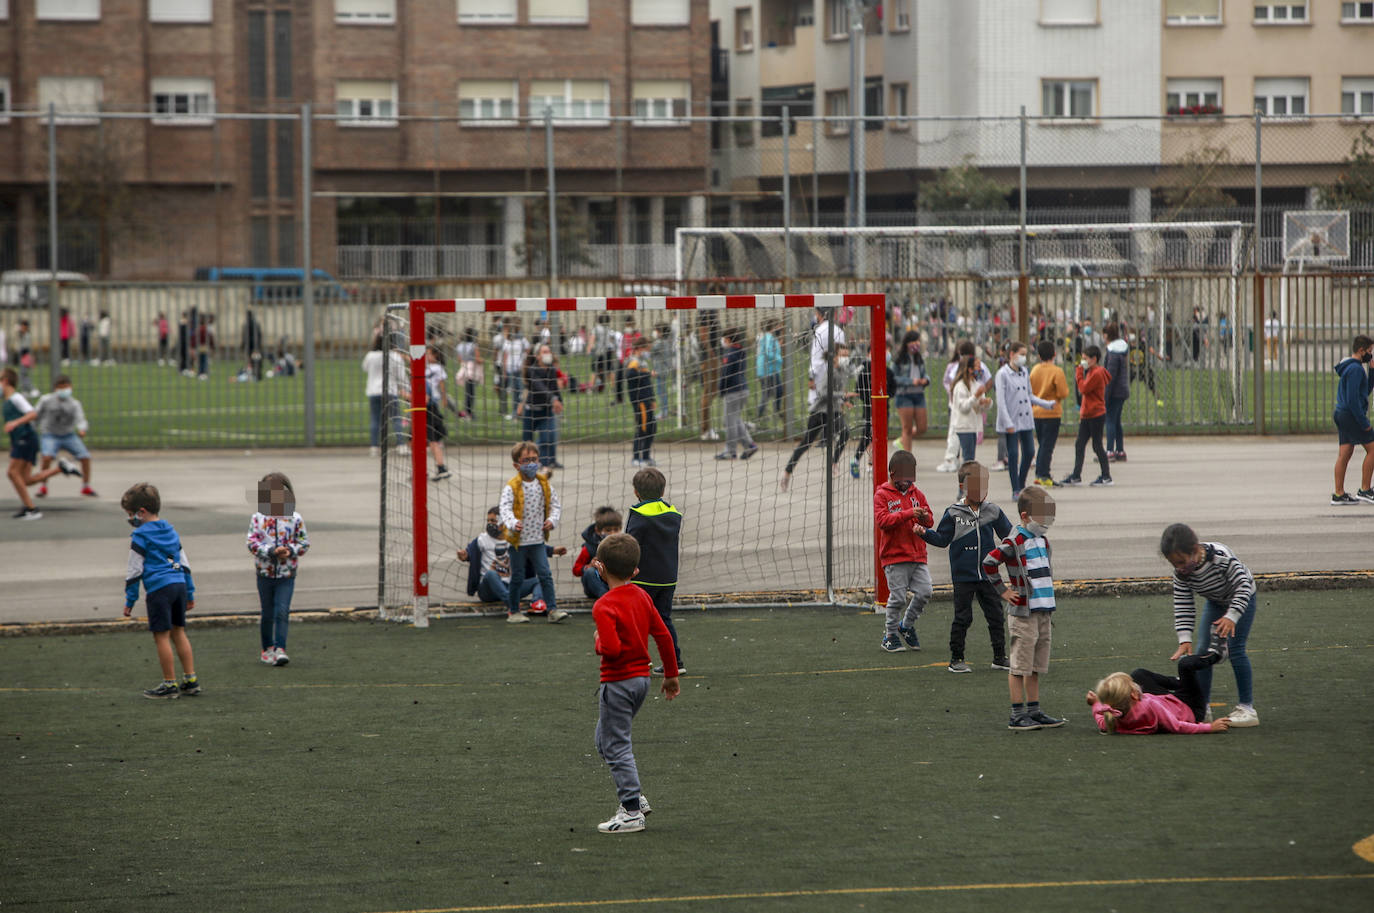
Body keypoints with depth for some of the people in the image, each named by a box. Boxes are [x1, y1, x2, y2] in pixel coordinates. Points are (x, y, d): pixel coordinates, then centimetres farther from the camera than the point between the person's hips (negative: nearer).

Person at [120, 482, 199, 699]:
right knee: (178, 632, 15)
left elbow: (134, 570, -6)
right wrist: (190, 593, 25)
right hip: (179, 584, 7)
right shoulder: (171, 531, 16)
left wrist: (130, 600, -1)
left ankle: (169, 684, 0)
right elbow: (184, 563, 20)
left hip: (159, 589, -7)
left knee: (162, 635, -2)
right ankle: (191, 680, 16)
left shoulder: (140, 536, -6)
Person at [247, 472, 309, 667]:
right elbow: (252, 543, -8)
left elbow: (304, 543, 3)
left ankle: (280, 649, -11)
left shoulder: (294, 519, -2)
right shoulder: (257, 518, -3)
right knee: (267, 614, 10)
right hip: (265, 572, 1)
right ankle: (267, 648, 24)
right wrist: (272, 552, -21)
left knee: (282, 612, -11)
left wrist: (290, 551, -17)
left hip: (287, 574, -1)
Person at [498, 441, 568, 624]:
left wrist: (552, 520, -7)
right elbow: (505, 508, -23)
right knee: (517, 578, 5)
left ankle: (553, 609, -2)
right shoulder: (512, 487, -12)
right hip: (518, 540, -3)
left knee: (545, 575, -2)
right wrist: (512, 524, -41)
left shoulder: (544, 484, 4)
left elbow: (555, 504, 12)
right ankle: (513, 611, 18)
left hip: (538, 540, 3)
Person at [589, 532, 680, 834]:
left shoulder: (604, 607, -19)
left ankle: (632, 811, -2)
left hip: (617, 682, -8)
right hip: (642, 677, 8)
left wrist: (598, 642, -6)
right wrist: (671, 673, 17)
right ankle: (634, 797, 21)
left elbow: (612, 647, -29)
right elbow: (663, 635, 8)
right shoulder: (642, 597, 4)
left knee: (616, 747, -1)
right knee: (605, 740, 22)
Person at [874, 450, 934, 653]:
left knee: (924, 592, -3)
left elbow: (930, 520, 14)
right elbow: (882, 520, -16)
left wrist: (924, 517, -12)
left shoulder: (917, 494, 14)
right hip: (894, 556, -5)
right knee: (898, 597, -7)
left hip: (917, 555, 5)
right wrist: (908, 514, -23)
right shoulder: (882, 495, -2)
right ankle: (890, 635, 10)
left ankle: (907, 625, 19)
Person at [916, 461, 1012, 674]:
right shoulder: (953, 513, -3)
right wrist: (925, 533, -13)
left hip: (988, 575, 3)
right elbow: (942, 539, 2)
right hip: (963, 576, -3)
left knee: (996, 616, 6)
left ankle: (1000, 658, 16)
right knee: (962, 618, 0)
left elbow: (1009, 536, 12)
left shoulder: (993, 512, 3)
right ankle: (956, 659, 10)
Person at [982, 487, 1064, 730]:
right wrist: (1004, 591, -13)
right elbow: (989, 562, -19)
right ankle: (1018, 715, -2)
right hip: (1022, 612, -8)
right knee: (1020, 665, -4)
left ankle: (1034, 711, 17)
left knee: (1036, 665, 12)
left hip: (1042, 611, 8)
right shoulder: (1014, 542, -13)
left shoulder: (1042, 541, 14)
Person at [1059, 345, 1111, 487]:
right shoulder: (1091, 372, 17)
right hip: (1087, 415, 10)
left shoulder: (1097, 373, -15)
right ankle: (1076, 476, 9)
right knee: (1079, 444, 7)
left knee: (1097, 445, -3)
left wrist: (1079, 373, -11)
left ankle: (1106, 477, 5)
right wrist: (1082, 412, 18)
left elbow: (1083, 389, -20)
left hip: (1096, 415, -10)